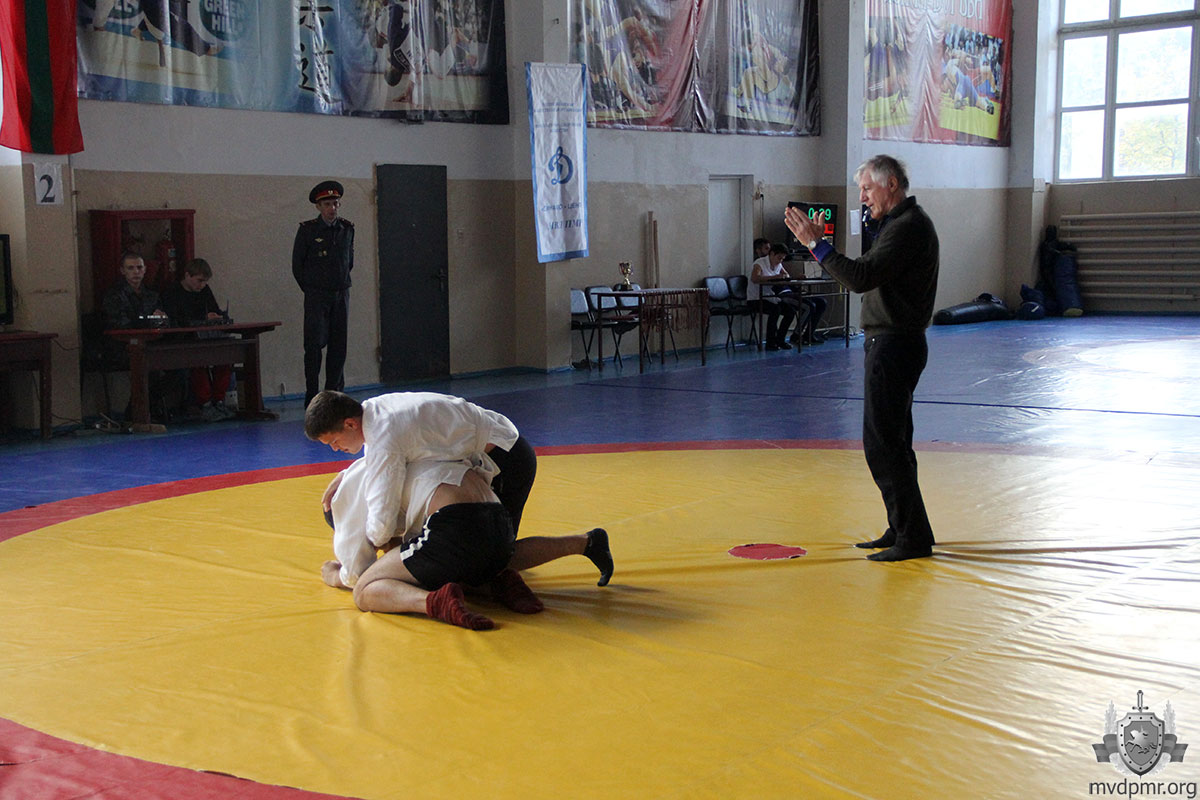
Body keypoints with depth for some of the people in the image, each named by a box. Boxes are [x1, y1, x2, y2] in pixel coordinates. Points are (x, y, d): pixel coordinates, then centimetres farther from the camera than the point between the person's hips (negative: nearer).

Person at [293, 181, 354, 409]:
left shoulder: (347, 228, 7)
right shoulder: (308, 230, -4)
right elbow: (297, 264, 2)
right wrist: (310, 289, 5)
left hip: (341, 295, 4)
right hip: (316, 296, -4)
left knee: (339, 346, 4)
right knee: (314, 344, -8)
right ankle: (312, 397, -4)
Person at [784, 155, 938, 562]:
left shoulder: (908, 226, -17)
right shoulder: (897, 223, 17)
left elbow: (861, 278, -25)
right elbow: (871, 273, 17)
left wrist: (815, 243, -21)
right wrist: (871, 230, 10)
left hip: (894, 345, -11)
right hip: (887, 342, 11)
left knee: (882, 443, -9)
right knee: (891, 441, 16)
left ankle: (913, 537, -3)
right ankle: (902, 529, 24)